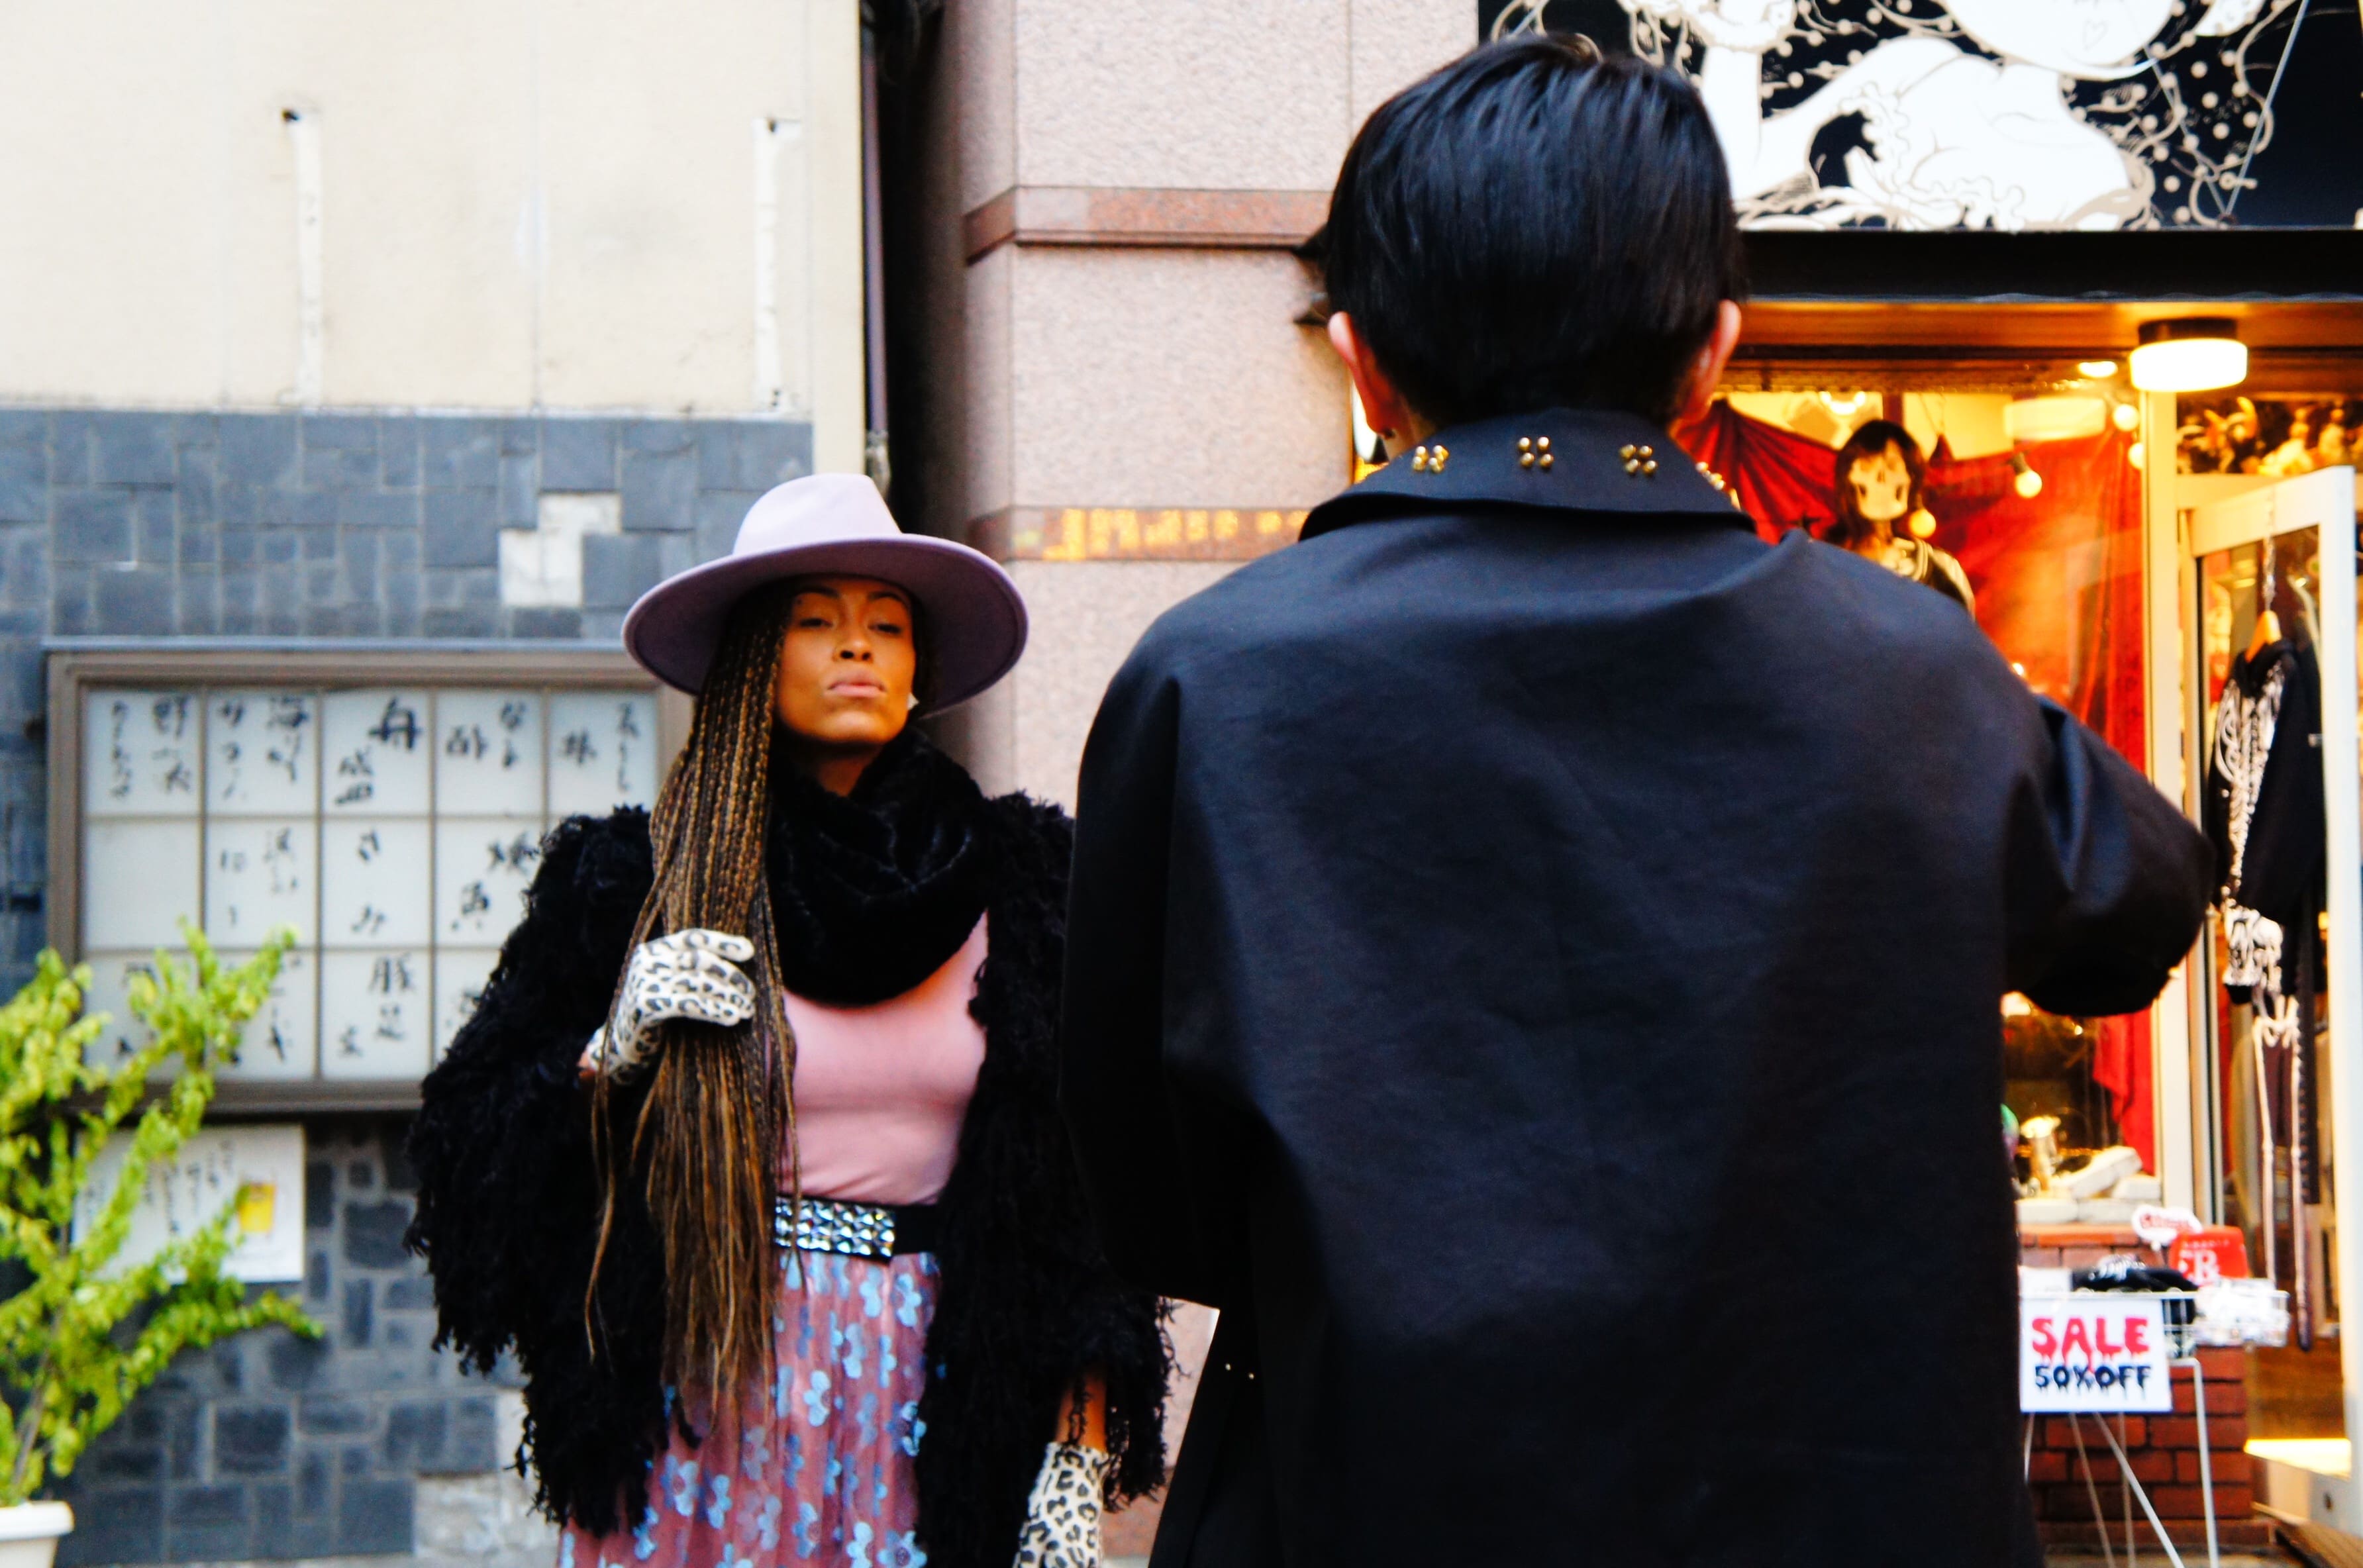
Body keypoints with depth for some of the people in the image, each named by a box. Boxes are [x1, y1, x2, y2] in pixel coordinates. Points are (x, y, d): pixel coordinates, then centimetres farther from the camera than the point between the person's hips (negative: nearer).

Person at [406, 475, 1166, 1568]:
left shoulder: (1016, 879, 7)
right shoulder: (636, 883, 3)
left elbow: (1081, 1196, 6)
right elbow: (472, 1145, 5)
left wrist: (1079, 1467, -1)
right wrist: (616, 1052, -13)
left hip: (936, 1402, 1)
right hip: (711, 1399, -1)